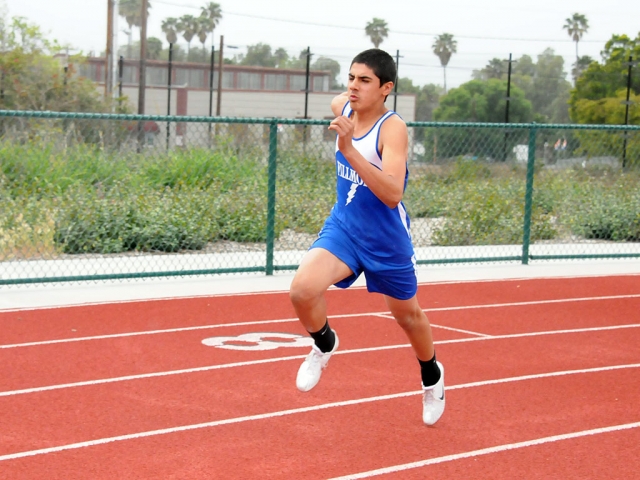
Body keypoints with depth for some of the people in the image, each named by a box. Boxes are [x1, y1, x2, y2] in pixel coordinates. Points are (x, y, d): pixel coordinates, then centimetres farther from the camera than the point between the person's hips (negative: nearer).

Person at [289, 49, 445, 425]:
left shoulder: (393, 129, -25)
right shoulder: (341, 107, -8)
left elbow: (392, 194, -40)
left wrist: (349, 149, -47)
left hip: (387, 239, -3)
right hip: (343, 226, 4)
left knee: (408, 314, 19)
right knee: (303, 288, -25)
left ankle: (432, 374, 50)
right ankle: (324, 344, 8)